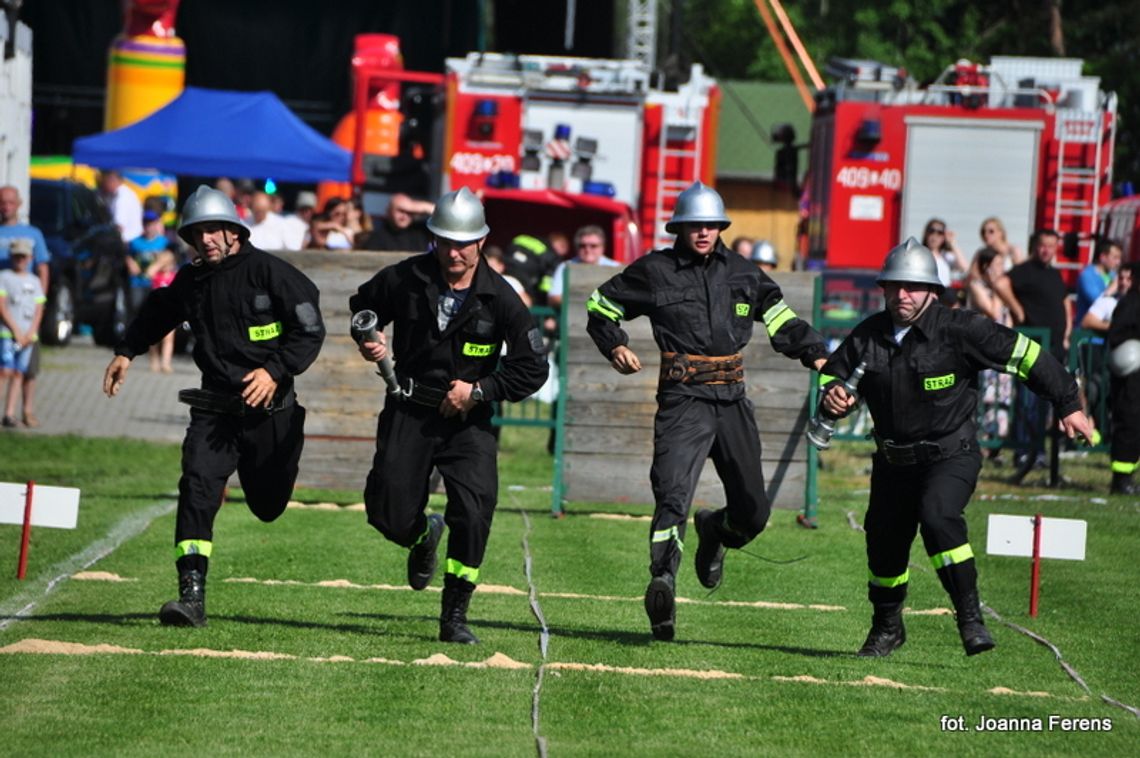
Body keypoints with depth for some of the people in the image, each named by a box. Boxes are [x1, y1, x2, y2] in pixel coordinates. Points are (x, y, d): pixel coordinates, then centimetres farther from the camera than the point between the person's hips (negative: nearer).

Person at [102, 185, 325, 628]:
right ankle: (192, 596, -22)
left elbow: (310, 330, -10)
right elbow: (157, 314, 28)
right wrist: (126, 353, 22)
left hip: (268, 408, -3)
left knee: (267, 506, 13)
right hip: (214, 406, 3)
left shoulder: (269, 272, -10)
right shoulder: (190, 282, 6)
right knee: (196, 487, -18)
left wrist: (275, 370, -21)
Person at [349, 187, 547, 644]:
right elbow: (363, 306, 15)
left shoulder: (500, 299, -10)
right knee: (389, 514, -2)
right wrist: (368, 340, -5)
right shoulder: (404, 280, -6)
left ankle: (454, 616, -4)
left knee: (474, 512, -17)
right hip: (409, 413, 2)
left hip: (468, 421, -1)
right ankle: (425, 535, 37)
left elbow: (532, 369, -4)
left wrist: (479, 391, -13)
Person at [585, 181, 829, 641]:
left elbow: (780, 318, 21)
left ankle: (714, 531, 43)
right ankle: (662, 583, -34)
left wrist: (814, 353, 7)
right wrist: (614, 346, -2)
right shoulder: (655, 271, 1)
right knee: (674, 493, -24)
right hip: (684, 399, -4)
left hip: (732, 400, 4)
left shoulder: (742, 273, 12)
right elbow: (602, 305, 14)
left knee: (753, 512, 10)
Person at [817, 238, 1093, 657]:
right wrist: (832, 394, -14)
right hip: (894, 461, 5)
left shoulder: (958, 328, -16)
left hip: (951, 455, -5)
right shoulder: (867, 335, -3)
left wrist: (1067, 405, -7)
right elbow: (833, 371, 12)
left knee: (938, 517, -31)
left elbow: (1024, 355, -11)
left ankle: (970, 617, -25)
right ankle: (886, 627, 40)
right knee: (883, 540, 13)